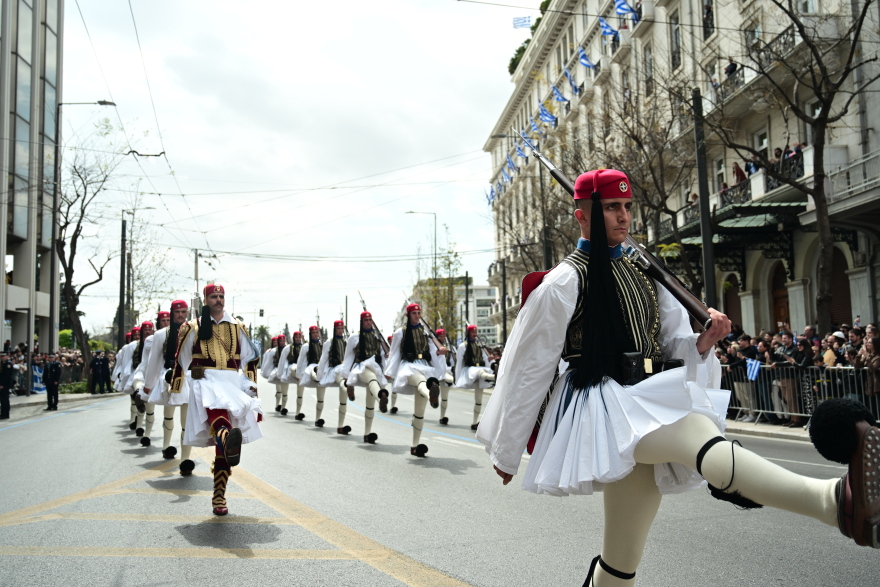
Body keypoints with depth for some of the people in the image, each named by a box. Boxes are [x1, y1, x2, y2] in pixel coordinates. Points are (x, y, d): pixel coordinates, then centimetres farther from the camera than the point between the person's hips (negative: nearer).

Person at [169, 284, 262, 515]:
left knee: (223, 445, -1)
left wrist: (250, 384, 13)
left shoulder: (238, 328, 16)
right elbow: (181, 360, 13)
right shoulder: (193, 328, 10)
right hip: (205, 381, -2)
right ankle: (228, 441, -71)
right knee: (215, 410, -40)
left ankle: (219, 497, 5)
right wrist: (175, 391, 13)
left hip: (233, 384, 2)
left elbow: (250, 358, 20)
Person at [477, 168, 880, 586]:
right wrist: (506, 451, 3)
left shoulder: (642, 275, 16)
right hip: (606, 407, -7)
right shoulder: (563, 282, -3)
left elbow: (673, 346, 19)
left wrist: (701, 343, -6)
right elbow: (528, 368, -1)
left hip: (649, 403, 7)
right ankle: (838, 499, -55)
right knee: (704, 441, -34)